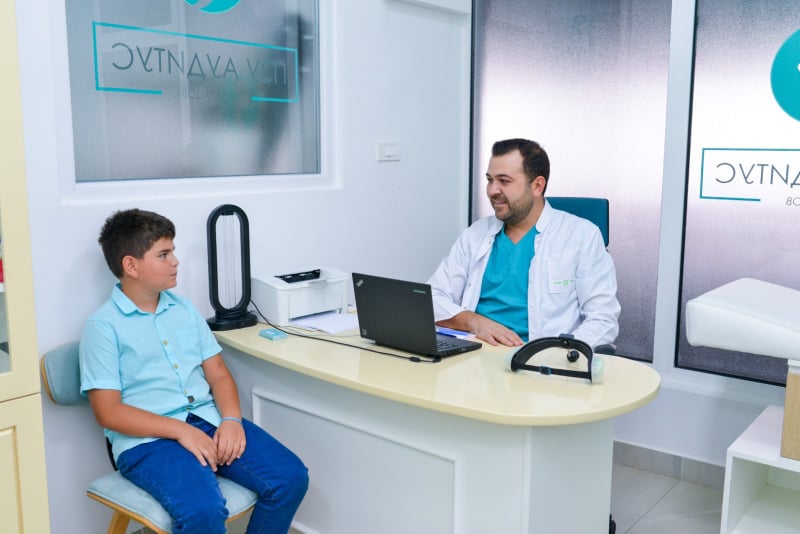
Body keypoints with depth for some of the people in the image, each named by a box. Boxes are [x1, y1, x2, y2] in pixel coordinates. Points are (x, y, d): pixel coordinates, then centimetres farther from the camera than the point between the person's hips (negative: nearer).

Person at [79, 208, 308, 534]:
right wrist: (180, 430, -17)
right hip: (148, 438, -5)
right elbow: (108, 412, -8)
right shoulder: (103, 327, -2)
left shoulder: (184, 309, 15)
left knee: (291, 477, -14)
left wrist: (231, 419, -6)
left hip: (209, 419, 6)